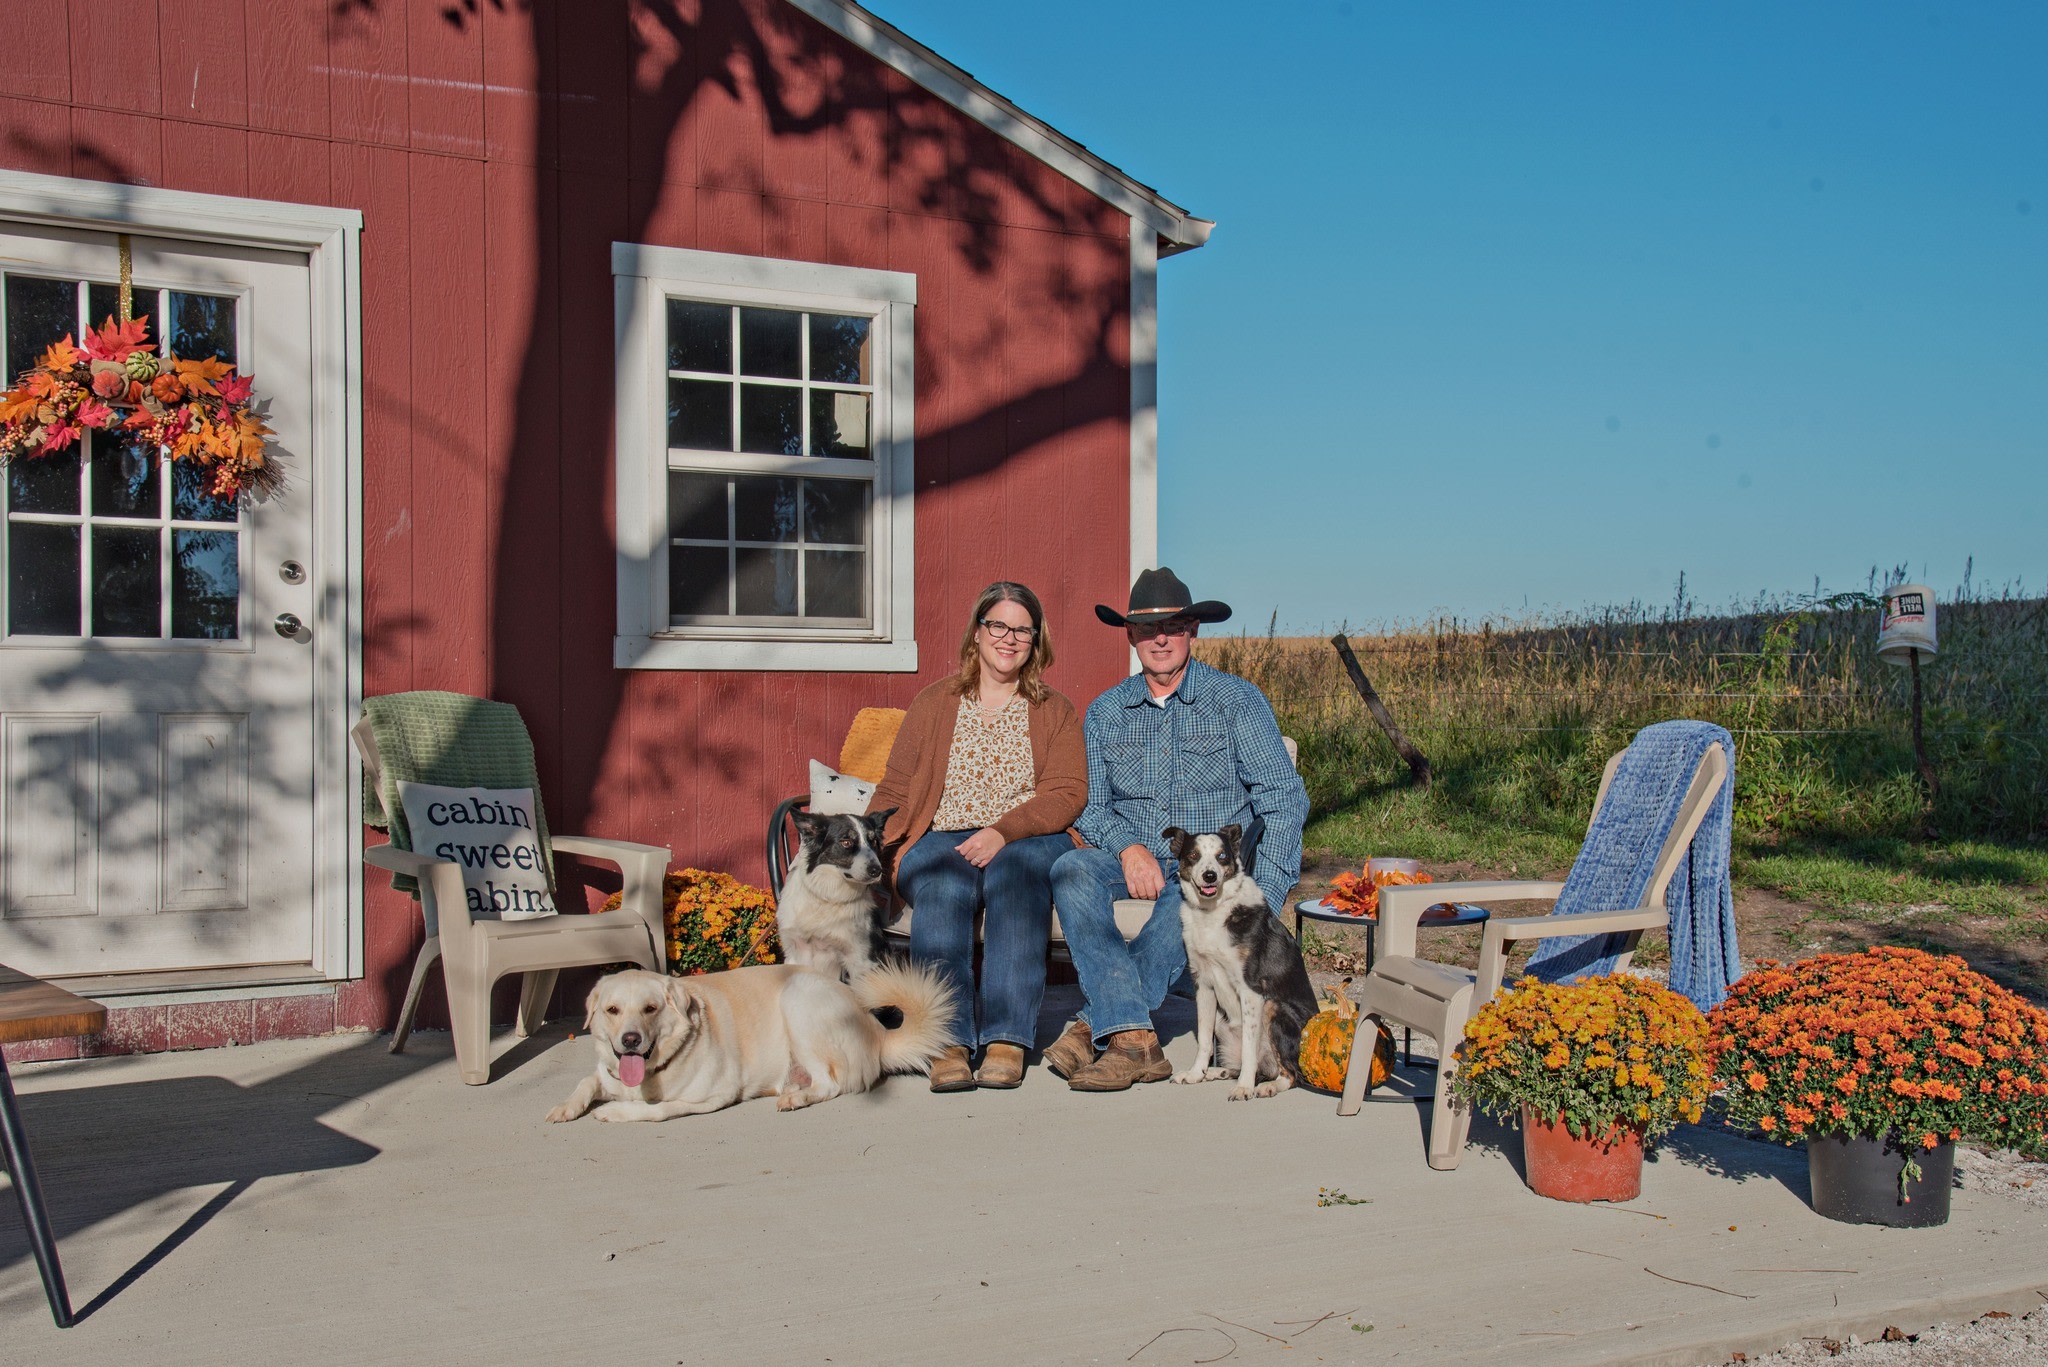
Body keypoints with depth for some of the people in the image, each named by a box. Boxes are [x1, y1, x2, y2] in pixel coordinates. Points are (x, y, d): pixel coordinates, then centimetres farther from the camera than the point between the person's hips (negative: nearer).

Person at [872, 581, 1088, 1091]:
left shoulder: (1055, 712, 17)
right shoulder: (933, 705, 19)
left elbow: (1068, 793, 2)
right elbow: (893, 793, 12)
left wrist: (1003, 831, -17)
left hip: (1030, 842, -1)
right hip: (942, 841, 1)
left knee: (1016, 871, -36)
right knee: (943, 886, -34)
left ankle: (1006, 1040, -40)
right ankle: (948, 1042, -40)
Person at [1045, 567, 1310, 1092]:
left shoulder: (1237, 701, 1)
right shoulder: (1105, 712, 11)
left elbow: (1285, 798, -5)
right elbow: (1090, 807, 8)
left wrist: (1263, 896, -18)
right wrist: (1127, 847, -16)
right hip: (1134, 858, 3)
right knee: (1072, 870, -29)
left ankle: (1092, 1026, -31)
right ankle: (1133, 1038, -39)